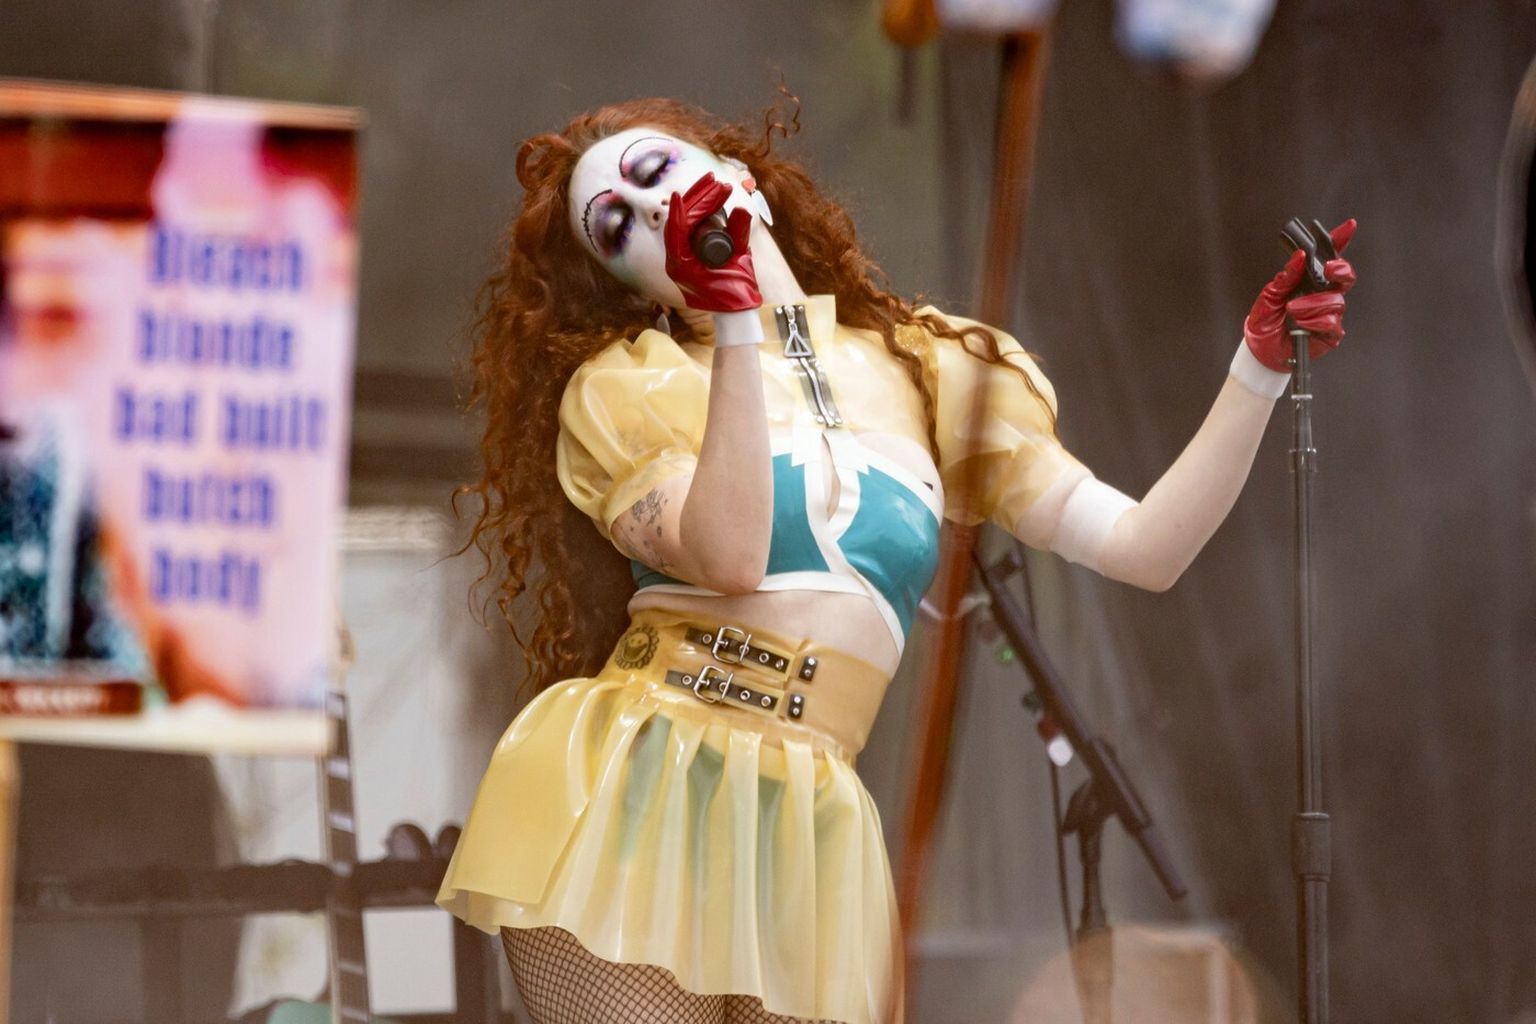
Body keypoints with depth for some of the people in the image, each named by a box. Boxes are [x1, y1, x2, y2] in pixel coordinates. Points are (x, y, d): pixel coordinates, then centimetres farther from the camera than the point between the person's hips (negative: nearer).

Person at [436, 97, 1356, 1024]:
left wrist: (1259, 370, -1)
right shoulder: (621, 384, 7)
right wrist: (735, 322, -12)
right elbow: (729, 560, -12)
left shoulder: (930, 375, 15)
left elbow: (1144, 549, 8)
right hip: (631, 795, -2)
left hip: (808, 830, 3)